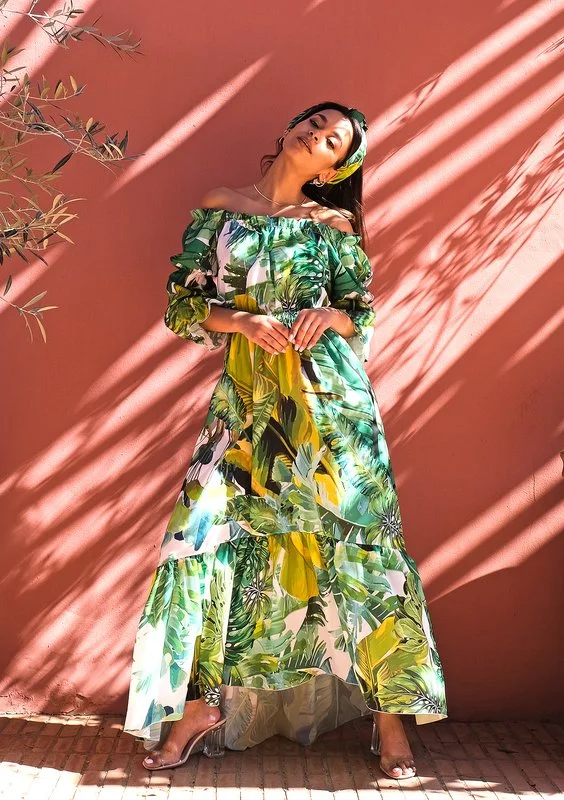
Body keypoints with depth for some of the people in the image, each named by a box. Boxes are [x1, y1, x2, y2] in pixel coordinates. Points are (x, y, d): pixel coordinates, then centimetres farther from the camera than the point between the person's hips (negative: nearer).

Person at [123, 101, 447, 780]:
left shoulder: (334, 226, 8)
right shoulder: (217, 209, 10)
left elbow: (366, 315, 10)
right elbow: (182, 303, 6)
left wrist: (331, 316, -11)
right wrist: (243, 322, -10)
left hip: (330, 396, -1)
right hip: (246, 397, 1)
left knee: (359, 533, -4)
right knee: (210, 529, -6)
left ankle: (389, 712, 6)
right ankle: (201, 702, 9)